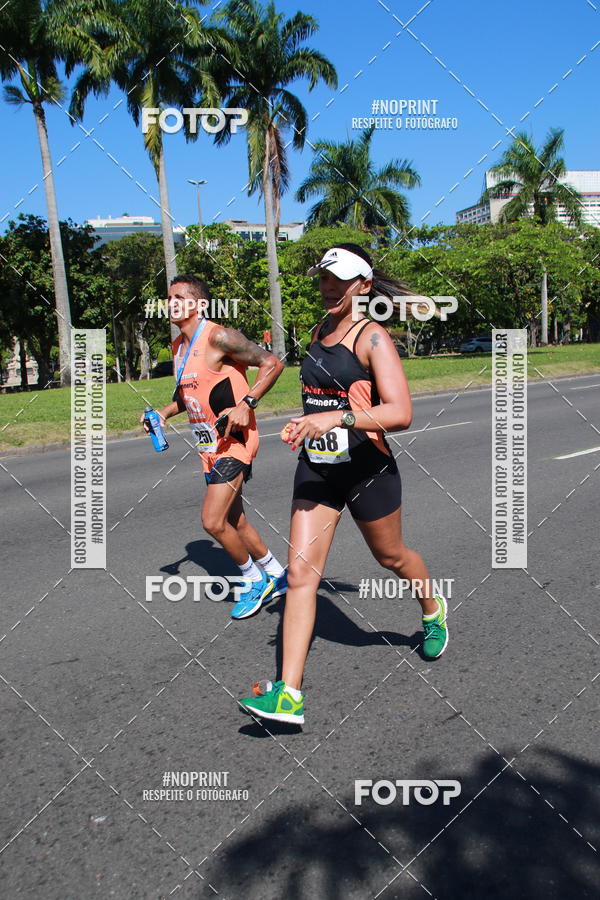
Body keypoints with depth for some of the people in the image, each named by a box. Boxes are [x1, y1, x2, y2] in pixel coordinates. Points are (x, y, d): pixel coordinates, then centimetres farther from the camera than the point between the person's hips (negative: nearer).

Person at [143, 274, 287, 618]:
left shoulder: (219, 337, -15)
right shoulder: (179, 346, 12)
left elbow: (272, 363, -16)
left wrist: (246, 404, -24)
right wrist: (165, 413, 9)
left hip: (235, 441, -9)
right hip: (210, 445, 9)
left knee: (213, 521, -12)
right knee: (235, 521, 16)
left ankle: (256, 581, 11)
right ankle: (276, 575, 34)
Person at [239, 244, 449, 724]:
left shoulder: (372, 337, -13)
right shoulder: (319, 332, 10)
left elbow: (401, 413, -25)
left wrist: (337, 418, -34)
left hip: (366, 469, -6)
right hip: (315, 468, 6)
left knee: (392, 557, 18)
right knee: (300, 573, -4)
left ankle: (434, 611, 52)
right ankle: (289, 695, -3)